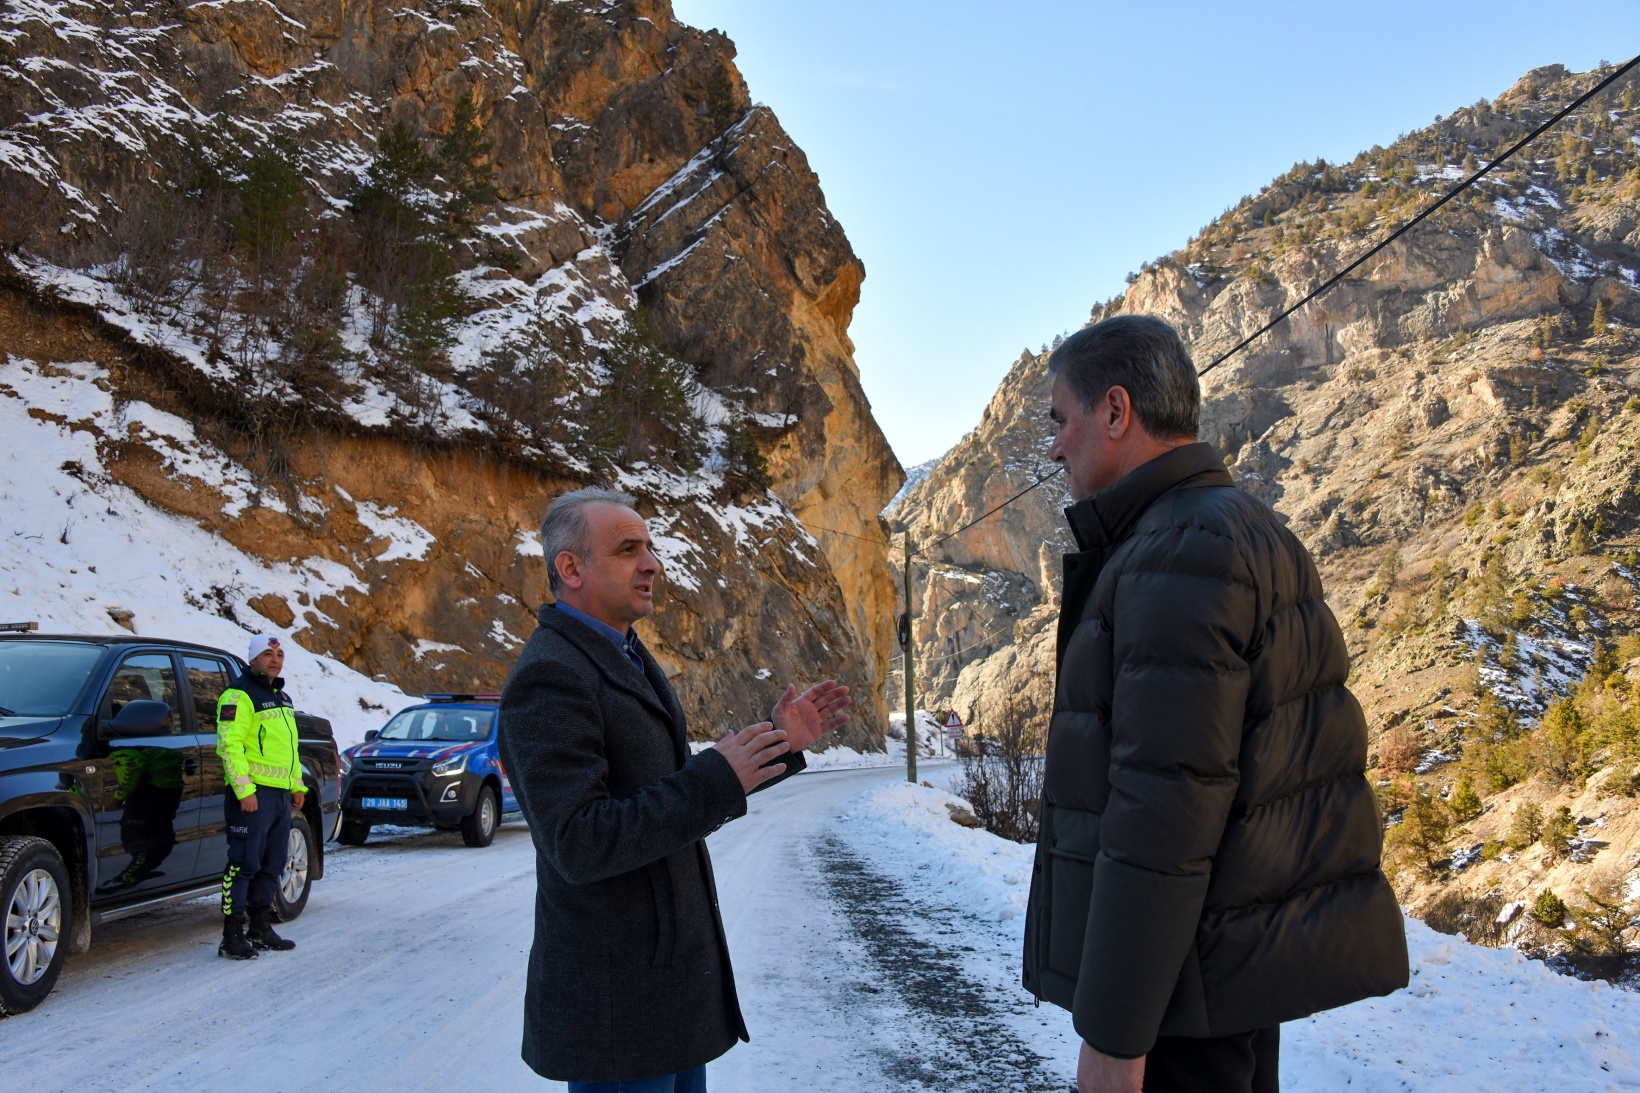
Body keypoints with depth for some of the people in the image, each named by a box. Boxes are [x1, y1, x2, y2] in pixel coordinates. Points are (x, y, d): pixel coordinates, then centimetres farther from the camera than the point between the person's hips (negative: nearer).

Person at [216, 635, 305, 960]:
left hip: (281, 794, 9)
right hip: (253, 794, -9)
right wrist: (244, 790, -21)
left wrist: (297, 785, 22)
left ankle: (261, 929, 22)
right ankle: (232, 936, -3)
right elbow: (229, 745, -17)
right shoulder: (239, 696, -8)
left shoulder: (281, 697, 20)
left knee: (272, 864, 12)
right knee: (244, 863, -8)